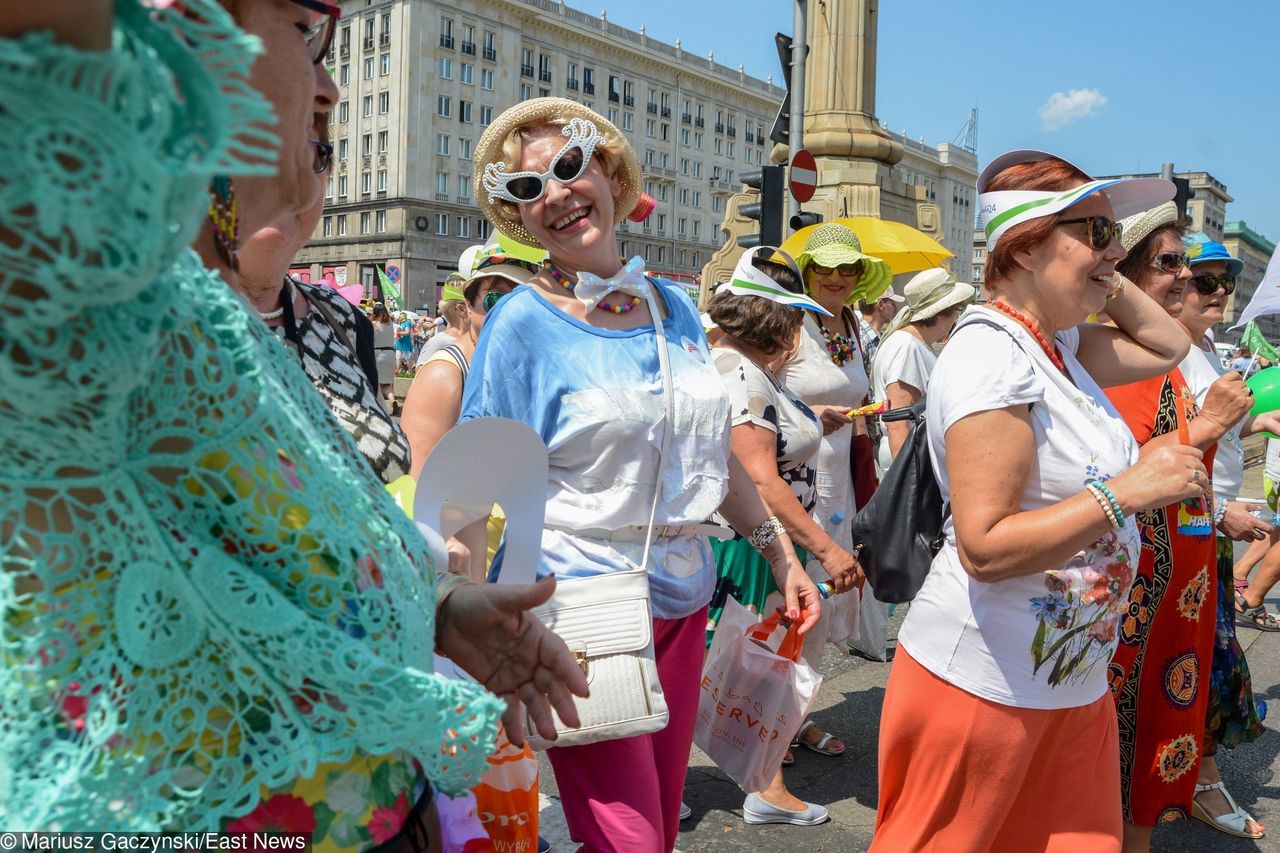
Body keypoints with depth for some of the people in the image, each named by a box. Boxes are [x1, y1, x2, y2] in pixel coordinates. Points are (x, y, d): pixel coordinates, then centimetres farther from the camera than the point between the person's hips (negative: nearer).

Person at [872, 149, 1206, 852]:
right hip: (984, 682, -9)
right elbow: (983, 547, -27)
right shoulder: (991, 357, -22)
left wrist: (1106, 282, 10)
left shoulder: (1057, 345, 7)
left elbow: (1168, 348, 24)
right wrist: (1126, 491, -25)